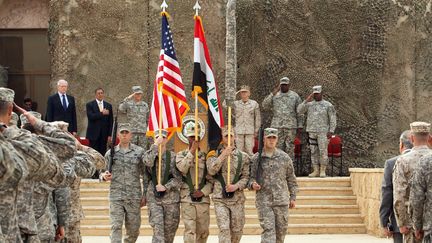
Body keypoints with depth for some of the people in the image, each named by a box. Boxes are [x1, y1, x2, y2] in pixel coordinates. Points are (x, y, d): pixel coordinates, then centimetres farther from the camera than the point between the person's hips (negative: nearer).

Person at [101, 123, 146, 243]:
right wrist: (104, 176, -10)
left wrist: (145, 195, 2)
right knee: (116, 227, -8)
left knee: (133, 229, 7)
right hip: (116, 196, 0)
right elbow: (103, 172, 15)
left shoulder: (139, 152, 4)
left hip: (134, 197, 0)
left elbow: (145, 175, 6)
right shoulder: (111, 153, 7)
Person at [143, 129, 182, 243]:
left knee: (170, 229, 8)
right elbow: (148, 162, -19)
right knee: (157, 228, -12)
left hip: (171, 198, 1)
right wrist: (156, 145, -17)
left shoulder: (173, 156, 4)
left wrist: (166, 187, -14)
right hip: (153, 197, -1)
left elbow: (178, 178, -1)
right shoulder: (150, 154, 6)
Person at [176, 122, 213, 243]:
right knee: (190, 230, -9)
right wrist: (192, 151, -14)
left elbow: (212, 179, 6)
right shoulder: (181, 155, 7)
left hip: (203, 199, 2)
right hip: (187, 199, -2)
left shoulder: (206, 156, 9)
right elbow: (182, 168, -15)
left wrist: (203, 191, -9)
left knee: (203, 231, 7)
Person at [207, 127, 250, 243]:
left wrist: (236, 186, -14)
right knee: (224, 229, -11)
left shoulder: (243, 156, 7)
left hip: (237, 198, 2)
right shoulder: (214, 154, 4)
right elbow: (211, 170, -13)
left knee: (237, 230, 8)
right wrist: (223, 155, -17)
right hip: (220, 198, -2)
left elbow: (246, 177, 4)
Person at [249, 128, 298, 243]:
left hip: (281, 200, 2)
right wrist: (252, 184, -14)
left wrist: (293, 197, 9)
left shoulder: (284, 157, 6)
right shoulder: (256, 158, 3)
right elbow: (251, 176, 9)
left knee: (281, 229, 7)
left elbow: (291, 179, 11)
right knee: (268, 229, -10)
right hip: (263, 200, -2)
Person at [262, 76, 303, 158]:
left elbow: (299, 113, 7)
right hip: (277, 126, 1)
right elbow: (265, 106, -3)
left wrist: (300, 127, 0)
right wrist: (273, 93, -9)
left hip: (291, 127, -1)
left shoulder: (295, 96, 8)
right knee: (277, 148, 0)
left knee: (290, 149, -1)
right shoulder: (275, 95, 10)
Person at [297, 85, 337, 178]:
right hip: (312, 132, 4)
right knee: (313, 152, 4)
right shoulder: (309, 104, 11)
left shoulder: (328, 105, 1)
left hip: (323, 132, -4)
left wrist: (331, 131, -10)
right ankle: (316, 171, 9)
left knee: (323, 151, -7)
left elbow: (333, 119, -1)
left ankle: (322, 171, -1)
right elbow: (299, 110, -1)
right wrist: (307, 101, -9)